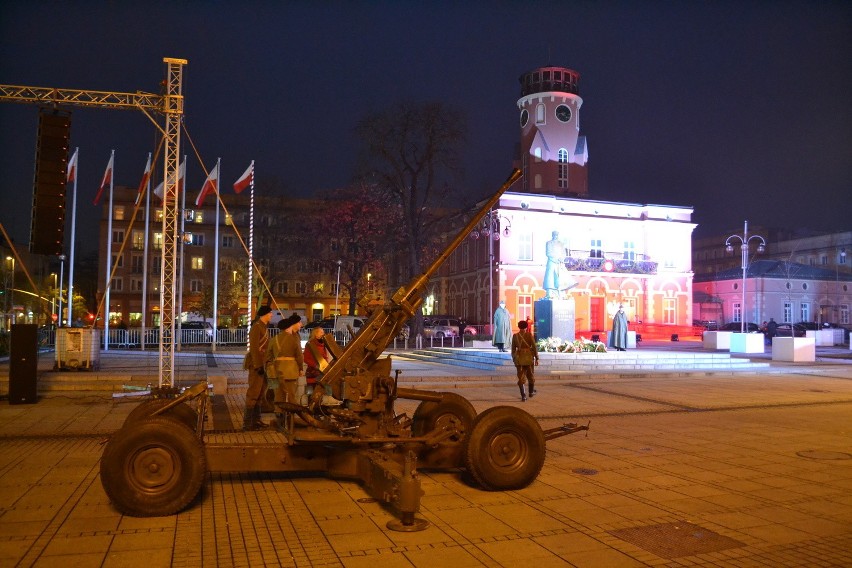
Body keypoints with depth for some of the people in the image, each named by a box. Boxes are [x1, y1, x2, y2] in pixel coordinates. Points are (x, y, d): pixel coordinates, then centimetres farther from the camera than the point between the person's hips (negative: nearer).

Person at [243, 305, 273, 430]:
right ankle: (247, 423, -1)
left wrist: (264, 364, 14)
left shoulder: (263, 327, 15)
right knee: (253, 392, -6)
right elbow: (254, 348, -19)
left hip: (262, 363, 10)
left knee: (260, 392, 14)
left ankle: (255, 420, 22)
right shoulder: (256, 327, -14)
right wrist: (258, 366, -22)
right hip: (256, 364, -10)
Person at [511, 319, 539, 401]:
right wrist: (536, 358, -1)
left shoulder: (515, 336, -1)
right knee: (530, 375, 19)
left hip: (519, 358, 1)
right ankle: (531, 392, 34)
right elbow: (534, 347, -9)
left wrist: (514, 359, 14)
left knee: (521, 377, 6)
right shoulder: (529, 335, -7)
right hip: (528, 357, -1)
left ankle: (523, 396, -1)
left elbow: (513, 349, 4)